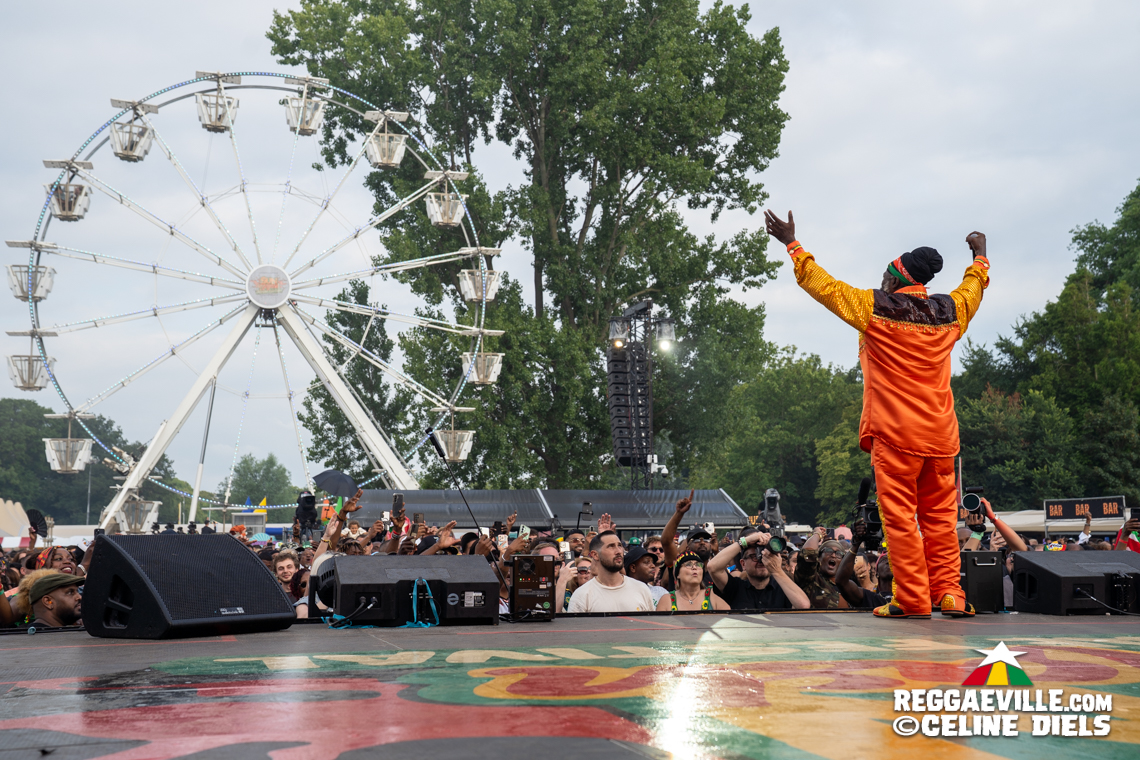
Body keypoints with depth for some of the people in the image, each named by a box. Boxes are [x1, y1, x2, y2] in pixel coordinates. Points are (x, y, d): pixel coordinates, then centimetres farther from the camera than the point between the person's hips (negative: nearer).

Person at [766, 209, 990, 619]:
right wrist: (979, 254, 49)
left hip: (894, 432, -5)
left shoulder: (874, 308, -5)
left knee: (899, 515, -1)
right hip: (940, 432, 5)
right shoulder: (949, 312, 9)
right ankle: (949, 593, 9)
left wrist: (792, 244, 11)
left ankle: (912, 599, 0)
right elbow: (973, 286, 30)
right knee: (939, 516, 10)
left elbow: (822, 284, 1)